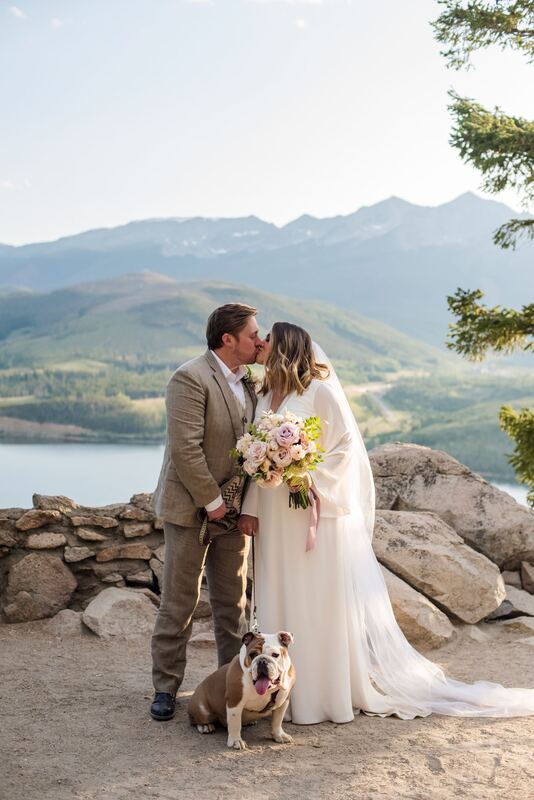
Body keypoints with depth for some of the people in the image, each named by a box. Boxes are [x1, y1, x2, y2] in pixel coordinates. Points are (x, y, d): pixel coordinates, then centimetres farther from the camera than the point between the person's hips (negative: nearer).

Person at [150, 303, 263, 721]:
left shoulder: (247, 381, 9)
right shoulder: (191, 378, -16)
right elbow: (186, 448, -21)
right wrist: (212, 501, -17)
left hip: (233, 510, 7)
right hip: (191, 508, -7)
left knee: (233, 602, 13)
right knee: (179, 601, 3)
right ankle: (166, 687, 15)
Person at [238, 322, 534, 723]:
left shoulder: (320, 390, -9)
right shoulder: (266, 396, 12)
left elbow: (346, 445, -12)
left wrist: (311, 477, -20)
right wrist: (250, 507, 6)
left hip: (318, 512, -7)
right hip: (276, 519, 7)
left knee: (324, 601, 0)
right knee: (282, 600, 11)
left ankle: (333, 690, 12)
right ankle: (292, 687, 22)